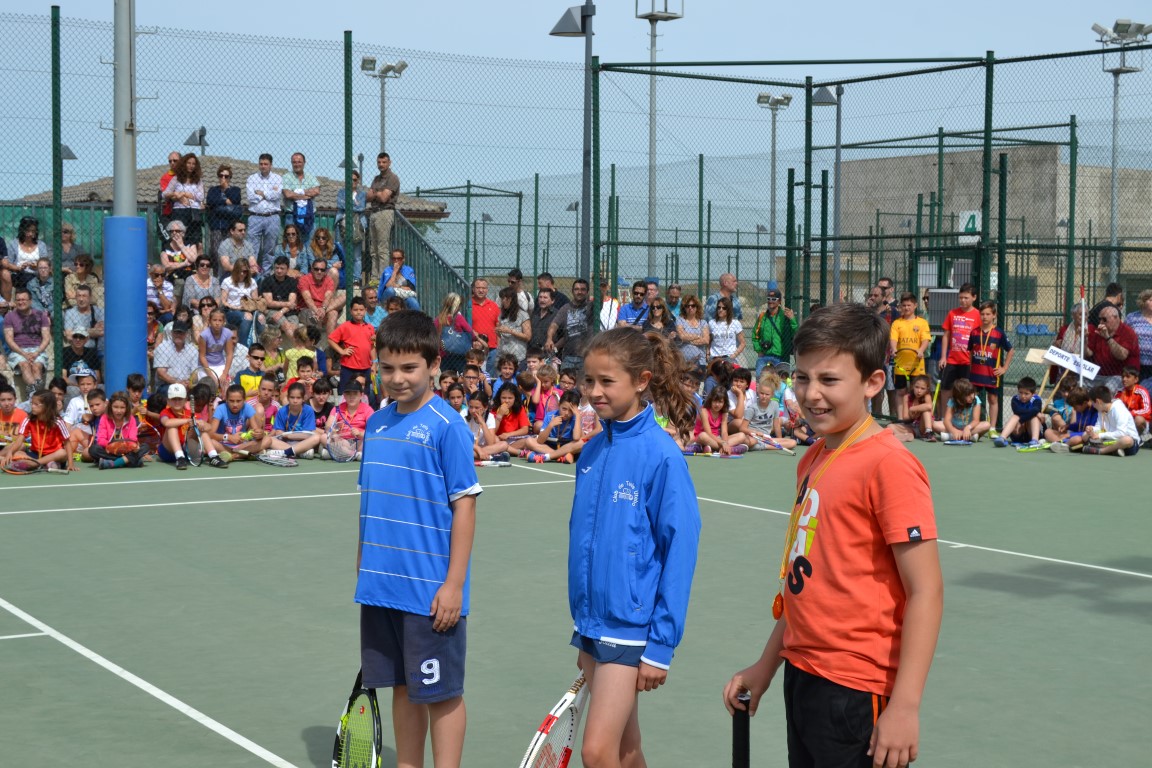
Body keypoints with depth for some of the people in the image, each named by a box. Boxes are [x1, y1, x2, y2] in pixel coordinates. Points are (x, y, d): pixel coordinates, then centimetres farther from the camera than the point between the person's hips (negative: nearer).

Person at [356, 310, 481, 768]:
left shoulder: (447, 426, -11)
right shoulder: (376, 424, 8)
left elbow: (464, 505, -11)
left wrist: (454, 584, -14)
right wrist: (363, 569, 15)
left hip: (430, 591, -6)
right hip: (381, 587, 6)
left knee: (440, 693, 4)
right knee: (402, 687, 15)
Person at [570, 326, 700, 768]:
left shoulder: (661, 455, -14)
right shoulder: (592, 451, 6)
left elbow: (679, 549, -14)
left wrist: (661, 645, -15)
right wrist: (583, 627, 15)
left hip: (630, 626, -7)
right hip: (592, 623, 7)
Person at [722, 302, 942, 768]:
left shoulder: (887, 464, -15)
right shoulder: (813, 460, 10)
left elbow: (926, 592, -18)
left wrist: (904, 706, -21)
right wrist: (767, 665, 20)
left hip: (854, 693, -8)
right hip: (802, 677, 8)